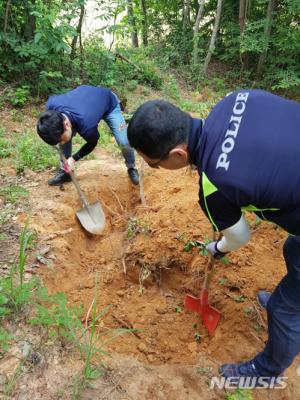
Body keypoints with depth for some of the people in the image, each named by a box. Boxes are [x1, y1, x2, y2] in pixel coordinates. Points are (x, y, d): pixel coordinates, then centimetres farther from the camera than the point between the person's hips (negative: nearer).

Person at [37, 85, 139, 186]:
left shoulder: (86, 125, -45)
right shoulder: (51, 105, -32)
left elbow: (92, 143, -20)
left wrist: (74, 158, -22)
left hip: (109, 103, -5)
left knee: (123, 142, -20)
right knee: (64, 136, -7)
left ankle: (132, 168, 9)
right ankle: (64, 171, 10)